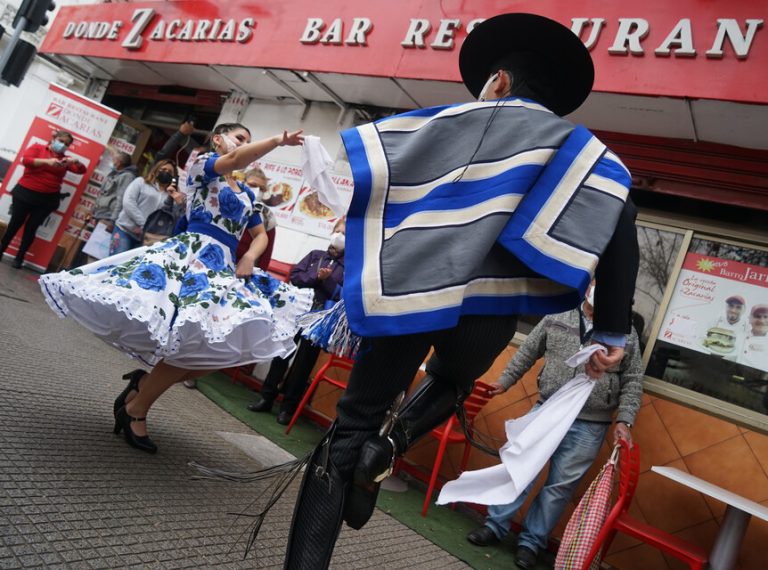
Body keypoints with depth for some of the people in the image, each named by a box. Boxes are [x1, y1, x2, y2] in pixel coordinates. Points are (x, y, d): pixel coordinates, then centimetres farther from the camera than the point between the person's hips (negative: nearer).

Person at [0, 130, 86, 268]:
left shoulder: (65, 159, 9)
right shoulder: (37, 147, 3)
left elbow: (82, 170, 4)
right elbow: (25, 160, -12)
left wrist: (76, 161, -18)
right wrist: (47, 162, -26)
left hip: (47, 199, 2)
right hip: (25, 193, -2)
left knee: (31, 227, 6)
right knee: (15, 224, 6)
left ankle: (19, 257, 16)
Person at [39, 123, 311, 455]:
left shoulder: (246, 194, 24)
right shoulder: (202, 164, 4)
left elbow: (260, 235, 23)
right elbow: (234, 160, -18)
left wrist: (249, 258, 2)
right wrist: (278, 140, -23)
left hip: (225, 267, 8)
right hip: (193, 255, -8)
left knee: (235, 343, -5)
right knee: (197, 341, -21)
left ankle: (145, 383, 9)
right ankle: (136, 409, 2)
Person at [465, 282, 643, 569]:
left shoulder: (628, 336, 1)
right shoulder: (555, 320, 3)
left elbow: (632, 383, 3)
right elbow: (526, 353, 10)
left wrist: (624, 421, -6)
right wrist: (504, 382, 7)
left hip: (588, 427, -1)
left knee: (560, 485, 6)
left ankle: (531, 541, 21)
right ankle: (496, 525, 19)